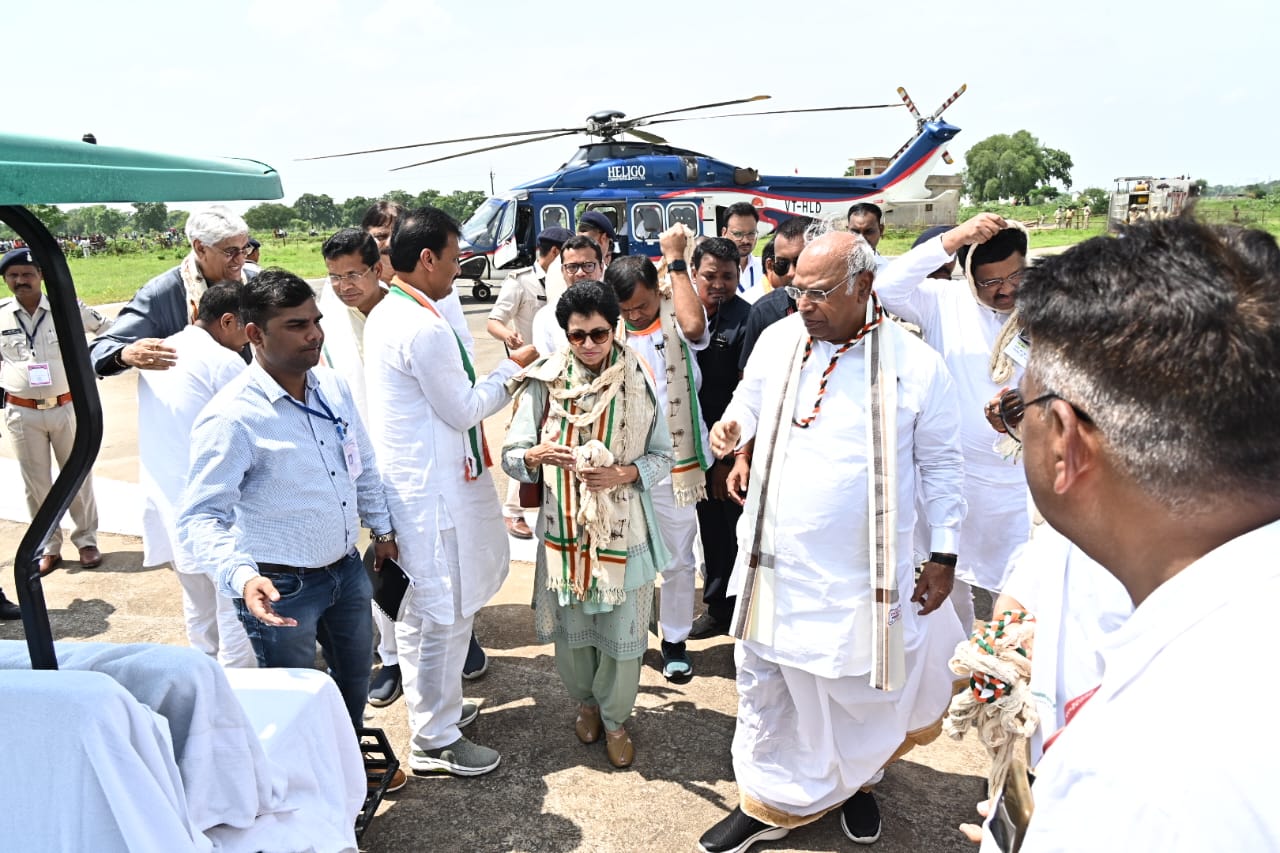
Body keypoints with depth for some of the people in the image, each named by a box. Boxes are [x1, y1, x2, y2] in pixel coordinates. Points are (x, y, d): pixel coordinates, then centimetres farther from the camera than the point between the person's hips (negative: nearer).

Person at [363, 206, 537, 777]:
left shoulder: (384, 314, 10)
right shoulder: (424, 327, -22)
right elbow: (464, 410, -15)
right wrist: (513, 367, -4)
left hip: (405, 482, 10)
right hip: (434, 490, -10)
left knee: (419, 611, 21)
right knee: (443, 613, 3)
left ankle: (434, 707, 39)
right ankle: (435, 741, 18)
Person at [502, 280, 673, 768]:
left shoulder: (639, 382, -4)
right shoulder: (545, 382, -6)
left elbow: (662, 457, 1)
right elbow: (511, 457, -5)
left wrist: (624, 473, -18)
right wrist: (536, 457, -27)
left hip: (624, 528, 0)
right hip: (565, 526, 1)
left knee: (622, 632, 7)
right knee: (571, 628, 14)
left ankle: (614, 718, 33)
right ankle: (585, 701, 43)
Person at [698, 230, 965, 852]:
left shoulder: (915, 363, -10)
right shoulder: (777, 340, -1)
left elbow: (940, 464, -1)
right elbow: (750, 397, 18)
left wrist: (943, 555, 0)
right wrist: (733, 424, -6)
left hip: (863, 572, -3)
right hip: (774, 560, 3)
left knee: (865, 686, 13)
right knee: (763, 683, 13)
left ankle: (855, 781, 44)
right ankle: (768, 802, 34)